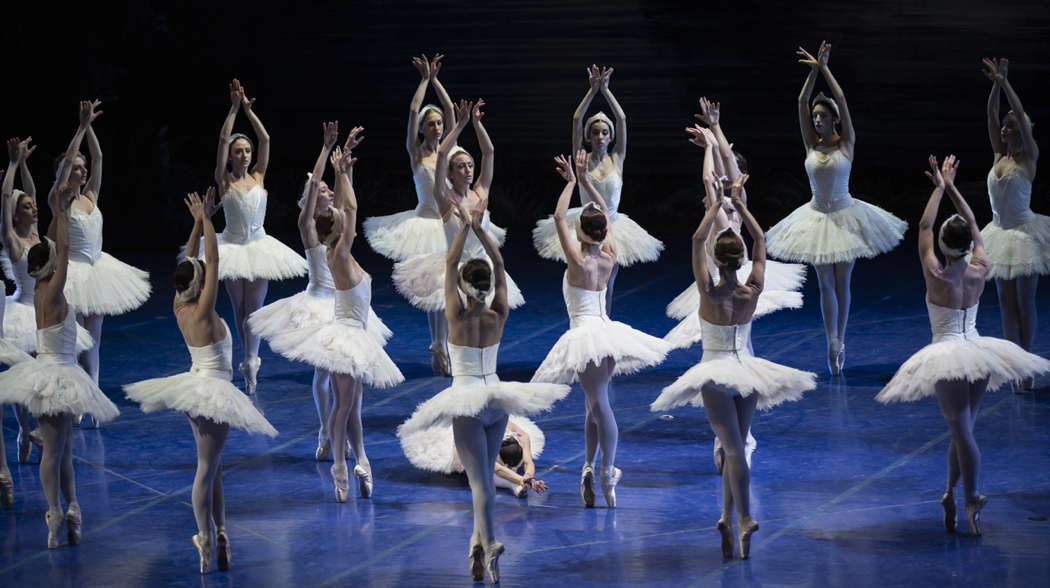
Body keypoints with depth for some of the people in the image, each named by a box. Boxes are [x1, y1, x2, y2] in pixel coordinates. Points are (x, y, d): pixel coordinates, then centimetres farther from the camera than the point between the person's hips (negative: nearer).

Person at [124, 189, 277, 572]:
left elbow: (191, 260, 8)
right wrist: (205, 219, -15)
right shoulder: (202, 312, -19)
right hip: (212, 390, -9)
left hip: (196, 386, 9)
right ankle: (207, 540, -2)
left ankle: (218, 533, 20)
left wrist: (199, 221, 7)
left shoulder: (180, 309, 0)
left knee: (213, 465, 15)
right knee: (207, 468, -5)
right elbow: (212, 260, -20)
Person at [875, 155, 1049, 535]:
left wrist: (939, 187, 7)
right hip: (977, 352, 5)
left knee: (962, 430, -9)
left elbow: (923, 227, -2)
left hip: (947, 357, -5)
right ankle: (952, 493, 20)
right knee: (963, 427, 14)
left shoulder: (936, 276, -12)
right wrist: (951, 187, 16)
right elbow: (974, 227, 12)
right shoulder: (979, 272, -1)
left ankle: (971, 500, -13)